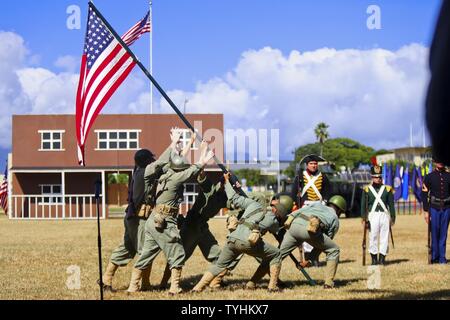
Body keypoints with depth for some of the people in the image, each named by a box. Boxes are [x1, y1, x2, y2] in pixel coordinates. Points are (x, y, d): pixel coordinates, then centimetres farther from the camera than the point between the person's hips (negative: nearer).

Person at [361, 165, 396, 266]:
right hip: (373, 215, -1)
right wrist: (364, 218, -2)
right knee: (373, 237, -2)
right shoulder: (367, 190, 5)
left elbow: (391, 204, 10)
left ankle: (382, 258, 5)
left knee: (385, 237, 0)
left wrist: (393, 218, 6)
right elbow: (363, 205, 5)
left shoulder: (387, 189, 9)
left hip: (385, 215, 1)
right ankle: (374, 258, 6)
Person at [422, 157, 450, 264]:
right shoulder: (429, 177, 1)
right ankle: (434, 257, 10)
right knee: (434, 233, 1)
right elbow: (424, 195, 0)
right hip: (434, 208, -1)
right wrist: (426, 211, -5)